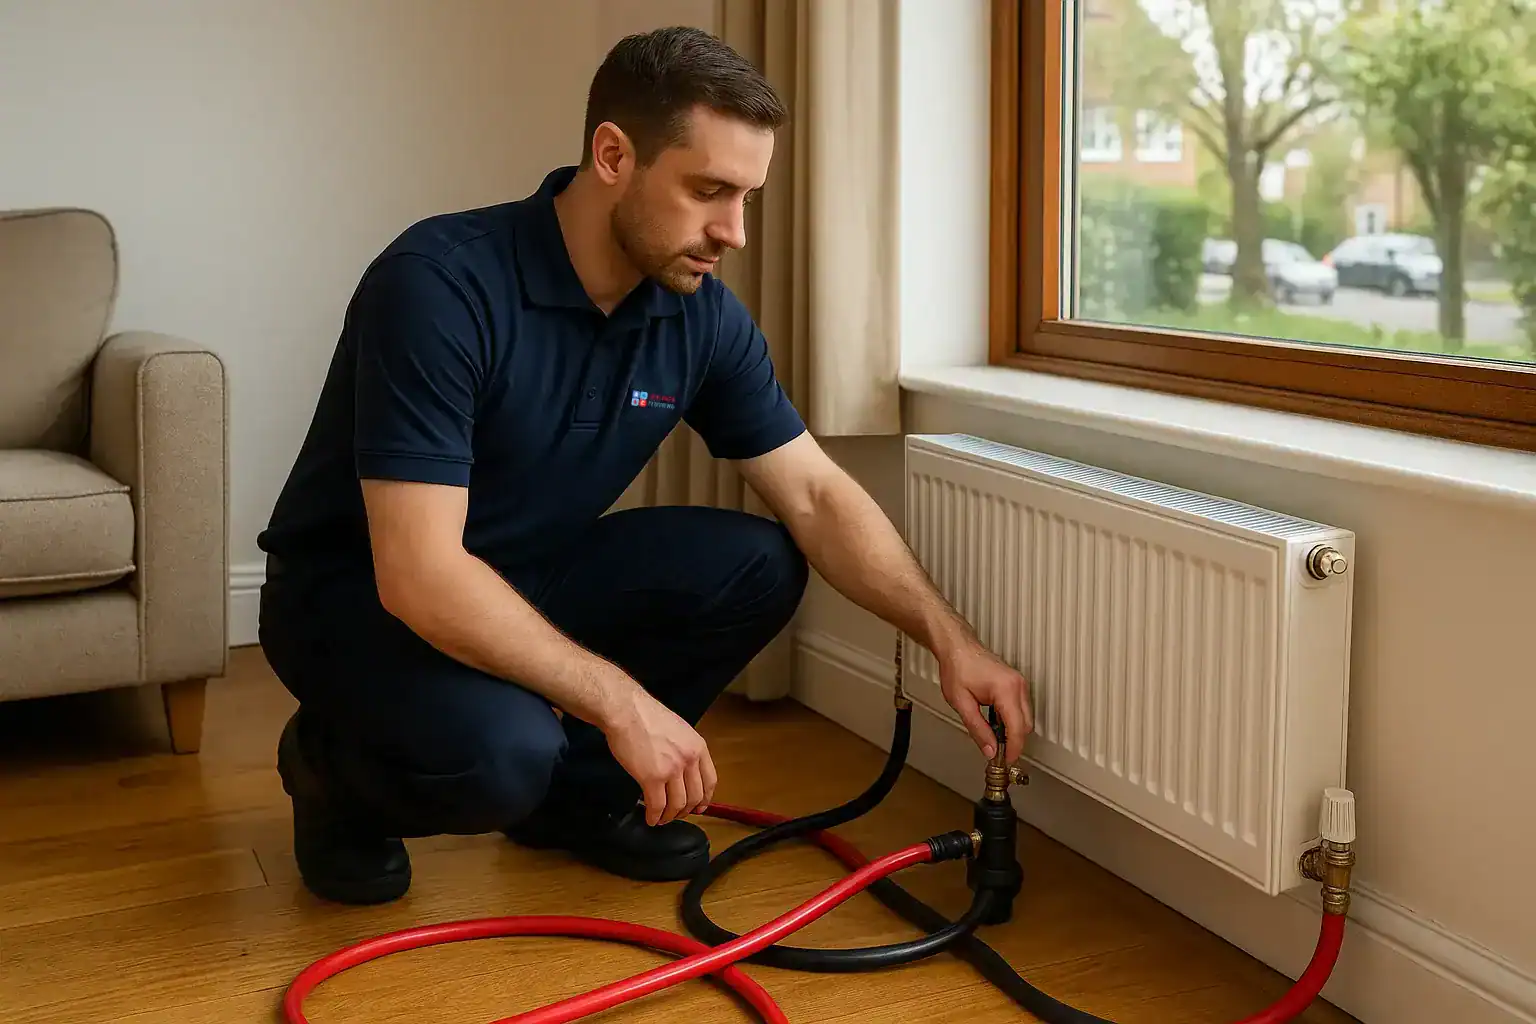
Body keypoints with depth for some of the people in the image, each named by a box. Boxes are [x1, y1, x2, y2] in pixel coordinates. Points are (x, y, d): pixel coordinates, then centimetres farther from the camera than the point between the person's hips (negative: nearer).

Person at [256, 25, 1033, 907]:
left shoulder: (702, 314, -9)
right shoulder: (440, 283, -29)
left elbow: (815, 496, -3)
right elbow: (417, 575, -33)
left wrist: (950, 637, -14)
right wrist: (622, 703, -31)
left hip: (530, 574, 6)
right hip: (359, 590, -6)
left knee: (757, 566, -13)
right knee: (499, 752, -34)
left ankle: (576, 787, 5)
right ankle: (337, 768, 1)